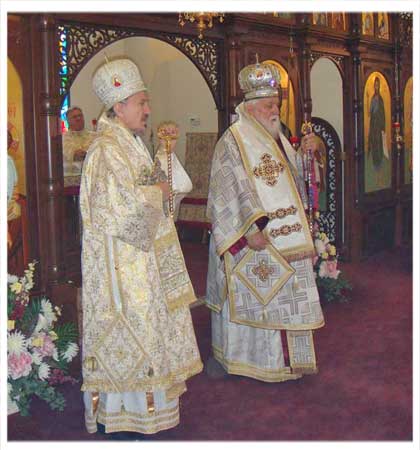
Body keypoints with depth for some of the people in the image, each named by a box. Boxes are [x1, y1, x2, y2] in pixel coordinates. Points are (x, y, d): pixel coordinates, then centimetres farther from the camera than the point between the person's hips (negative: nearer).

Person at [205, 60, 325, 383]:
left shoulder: (278, 138, 13)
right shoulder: (233, 141, -11)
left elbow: (295, 178, 21)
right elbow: (231, 190, -19)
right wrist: (250, 228, -25)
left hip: (283, 235, 8)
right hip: (249, 237, -7)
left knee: (283, 296, 13)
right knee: (243, 297, 2)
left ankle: (283, 357, 26)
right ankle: (226, 355, 18)